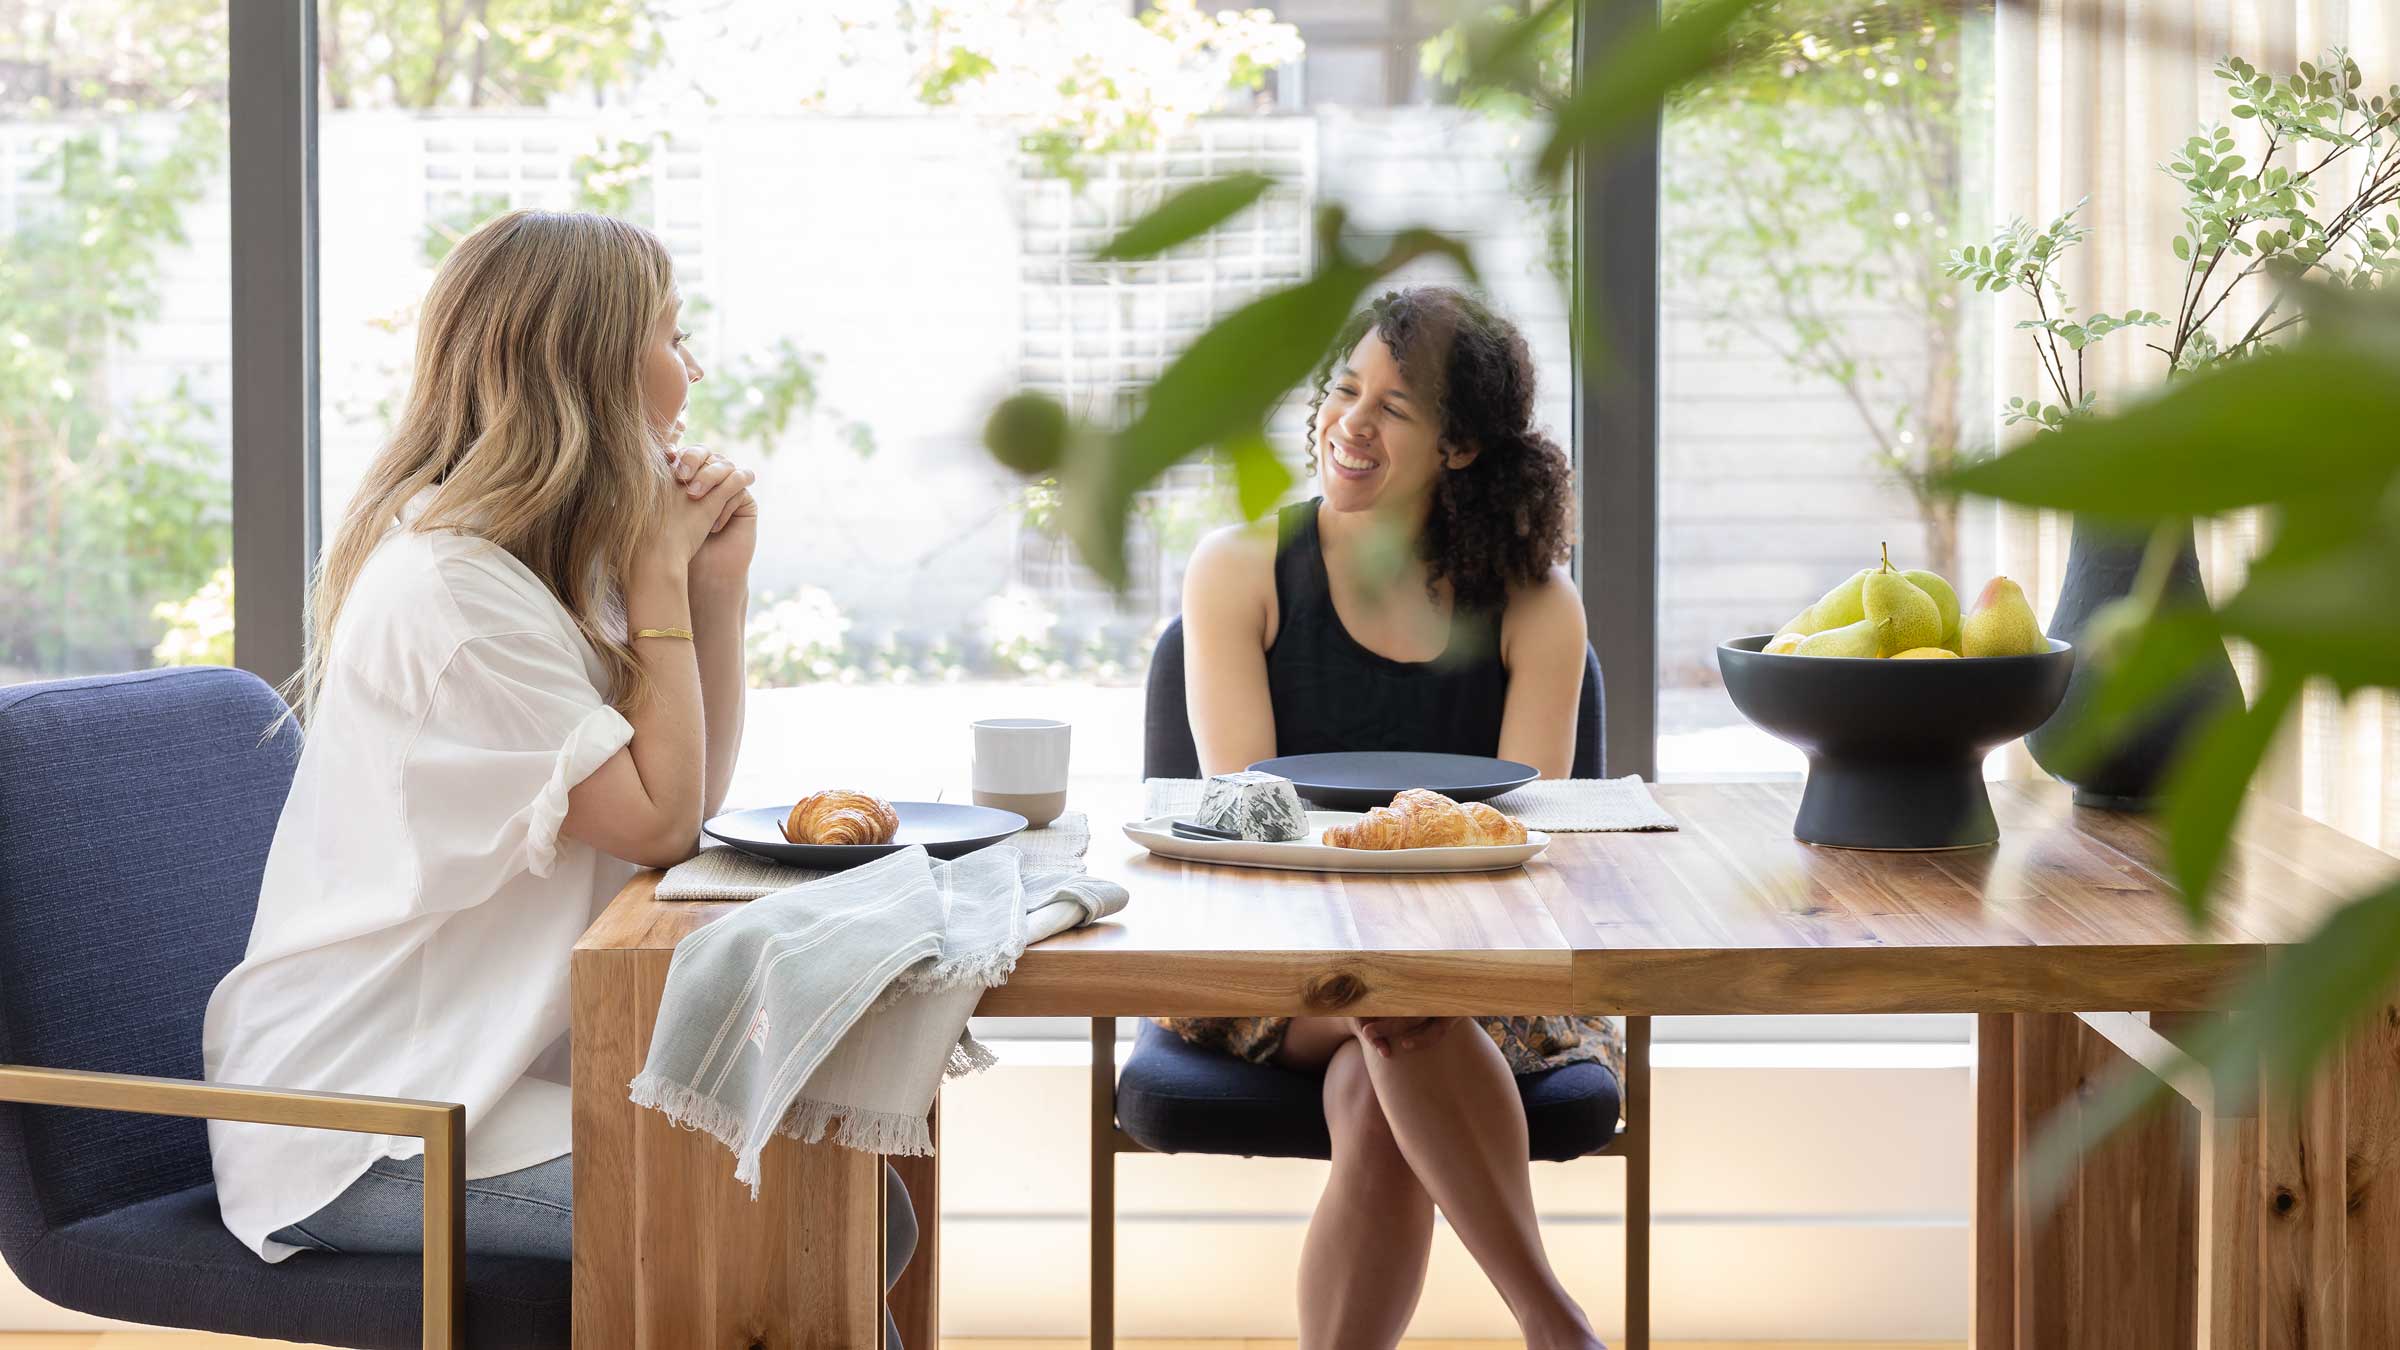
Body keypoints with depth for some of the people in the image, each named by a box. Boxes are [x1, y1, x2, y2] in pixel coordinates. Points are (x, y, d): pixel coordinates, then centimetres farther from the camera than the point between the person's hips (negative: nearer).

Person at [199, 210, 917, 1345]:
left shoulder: (543, 565, 10)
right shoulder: (445, 587, -19)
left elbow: (692, 798, 11)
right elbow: (657, 822, -17)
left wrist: (717, 580, 1)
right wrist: (660, 578, -10)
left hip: (483, 1071, 9)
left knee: (860, 1197, -5)